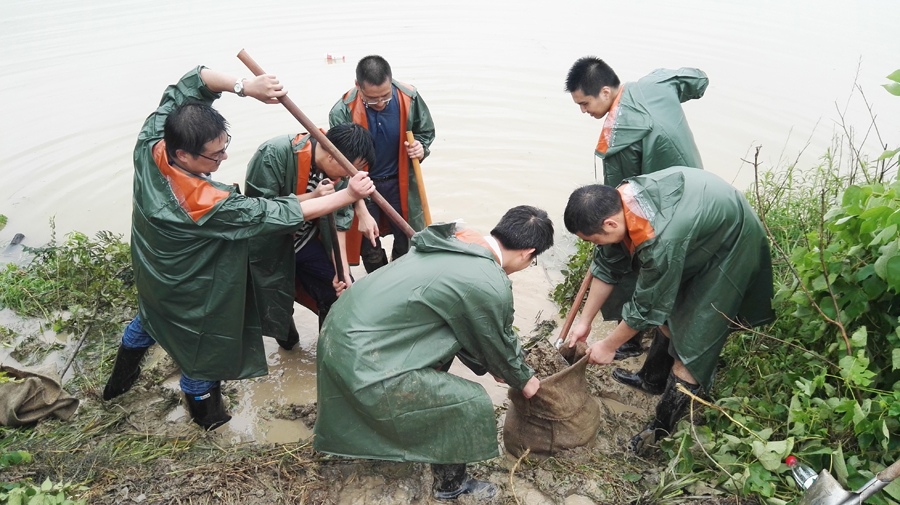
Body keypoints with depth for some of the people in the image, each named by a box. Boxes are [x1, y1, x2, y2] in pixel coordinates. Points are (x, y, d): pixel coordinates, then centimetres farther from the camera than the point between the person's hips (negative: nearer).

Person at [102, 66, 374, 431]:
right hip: (193, 292, -8)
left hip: (151, 271, 8)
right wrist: (348, 195, -32)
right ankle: (201, 401, 51)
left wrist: (245, 86, -37)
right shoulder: (209, 205, -42)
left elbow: (194, 80, -20)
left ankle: (120, 379, 63)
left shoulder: (150, 143, -25)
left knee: (150, 319, 37)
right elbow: (280, 214, -35)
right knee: (205, 346, 22)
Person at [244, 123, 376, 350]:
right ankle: (286, 336, 42)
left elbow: (338, 220, -9)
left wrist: (342, 268, -15)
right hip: (270, 247, -4)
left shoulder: (340, 171, -11)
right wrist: (311, 197, -35)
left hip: (307, 242, 4)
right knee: (276, 305, 8)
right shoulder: (274, 154, -28)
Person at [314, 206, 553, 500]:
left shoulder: (456, 239, 6)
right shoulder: (491, 287, -19)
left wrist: (488, 365, 31)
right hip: (363, 363, -9)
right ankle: (451, 485, 25)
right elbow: (499, 345, 1)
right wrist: (524, 381, 22)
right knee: (473, 405, 0)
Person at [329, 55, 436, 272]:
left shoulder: (409, 98, -16)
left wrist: (421, 147, -21)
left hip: (401, 182, 2)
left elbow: (426, 131, 4)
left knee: (409, 243, 11)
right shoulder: (342, 112, -24)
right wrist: (362, 212, -27)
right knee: (370, 250, 10)